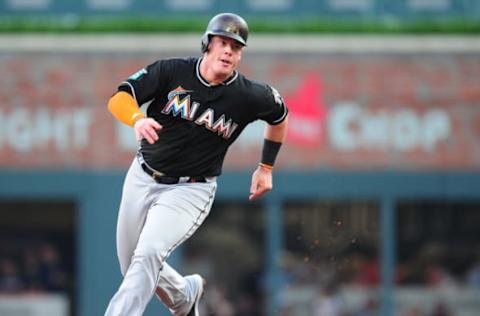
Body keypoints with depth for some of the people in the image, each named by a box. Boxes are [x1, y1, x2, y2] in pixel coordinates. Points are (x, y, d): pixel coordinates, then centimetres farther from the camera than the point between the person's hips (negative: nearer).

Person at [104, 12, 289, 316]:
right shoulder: (172, 71, -12)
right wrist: (138, 119, -39)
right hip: (142, 178, 3)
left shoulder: (249, 96, -12)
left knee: (149, 253, -26)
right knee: (132, 265, 15)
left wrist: (266, 167, 13)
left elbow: (279, 114, 10)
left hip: (191, 190, -3)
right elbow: (118, 99, -17)